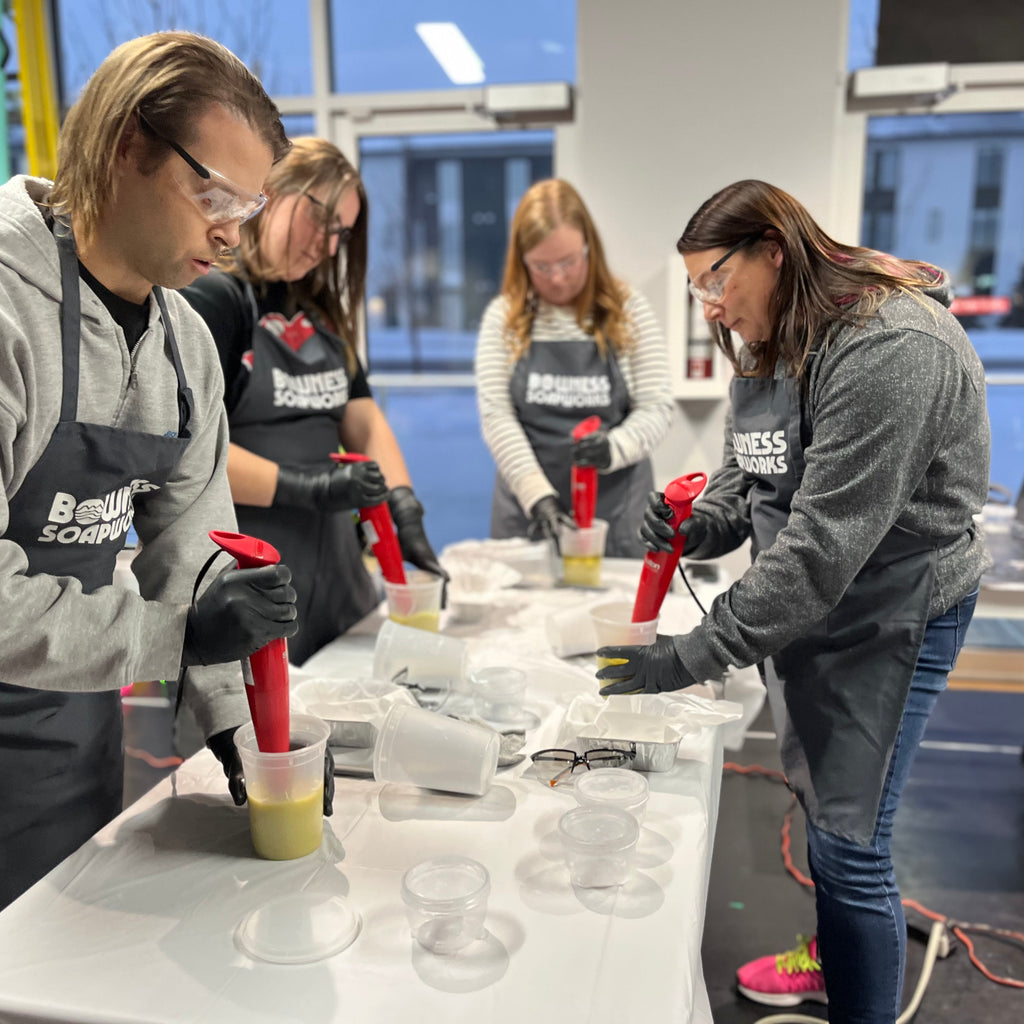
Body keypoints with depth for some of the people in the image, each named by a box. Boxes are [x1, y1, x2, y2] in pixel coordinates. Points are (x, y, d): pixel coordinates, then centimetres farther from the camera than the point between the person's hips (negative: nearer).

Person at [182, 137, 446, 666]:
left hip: (331, 560, 7)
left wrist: (406, 514, -6)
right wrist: (307, 488, -18)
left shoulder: (317, 311, 17)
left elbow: (363, 419, 9)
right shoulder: (208, 297, -9)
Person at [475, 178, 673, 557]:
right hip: (526, 509, 0)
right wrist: (537, 494, -18)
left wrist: (614, 448, -23)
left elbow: (656, 407, -2)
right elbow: (495, 415, -6)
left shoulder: (629, 311, 1)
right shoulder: (504, 317, 1)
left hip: (615, 507, 0)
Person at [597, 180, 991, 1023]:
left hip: (888, 616, -9)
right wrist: (697, 524, -13)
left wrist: (695, 655, -28)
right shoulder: (768, 347, 5)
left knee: (849, 841, -1)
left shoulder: (888, 348, -25)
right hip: (802, 603, 9)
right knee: (813, 793, 23)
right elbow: (745, 474, 11)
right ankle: (832, 953, 47)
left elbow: (826, 541, -30)